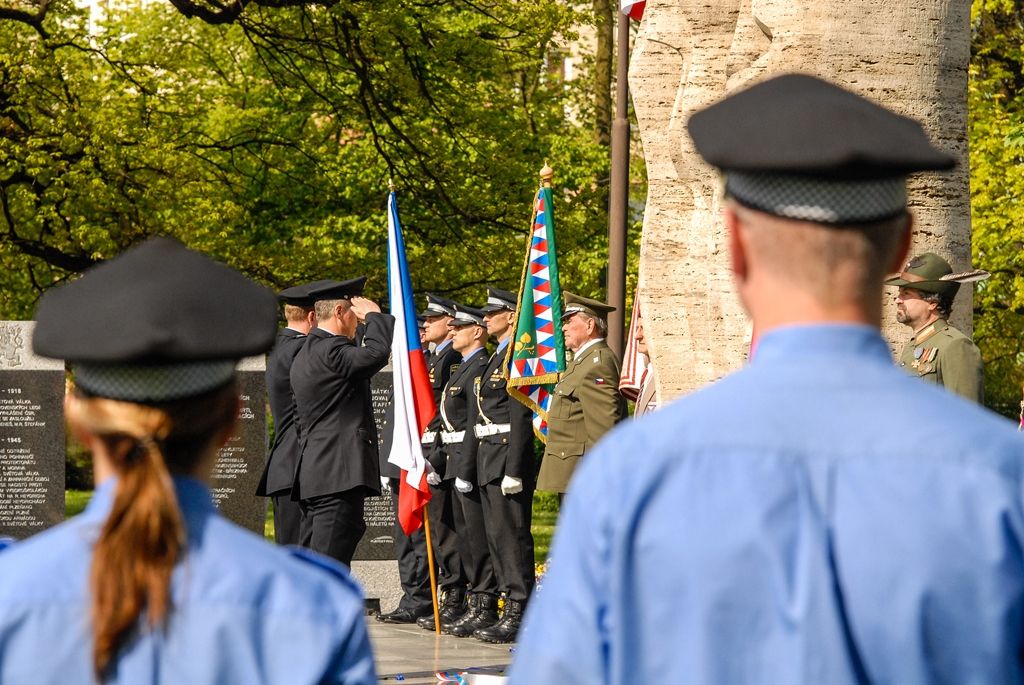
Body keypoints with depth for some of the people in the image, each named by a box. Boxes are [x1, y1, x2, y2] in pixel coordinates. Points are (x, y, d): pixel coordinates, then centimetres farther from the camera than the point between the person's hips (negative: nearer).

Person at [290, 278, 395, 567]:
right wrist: (374, 315, -9)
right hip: (338, 475, -11)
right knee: (329, 564, -12)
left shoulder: (305, 355, 21)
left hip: (314, 474, 11)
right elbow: (376, 353, -27)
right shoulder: (329, 350, -12)